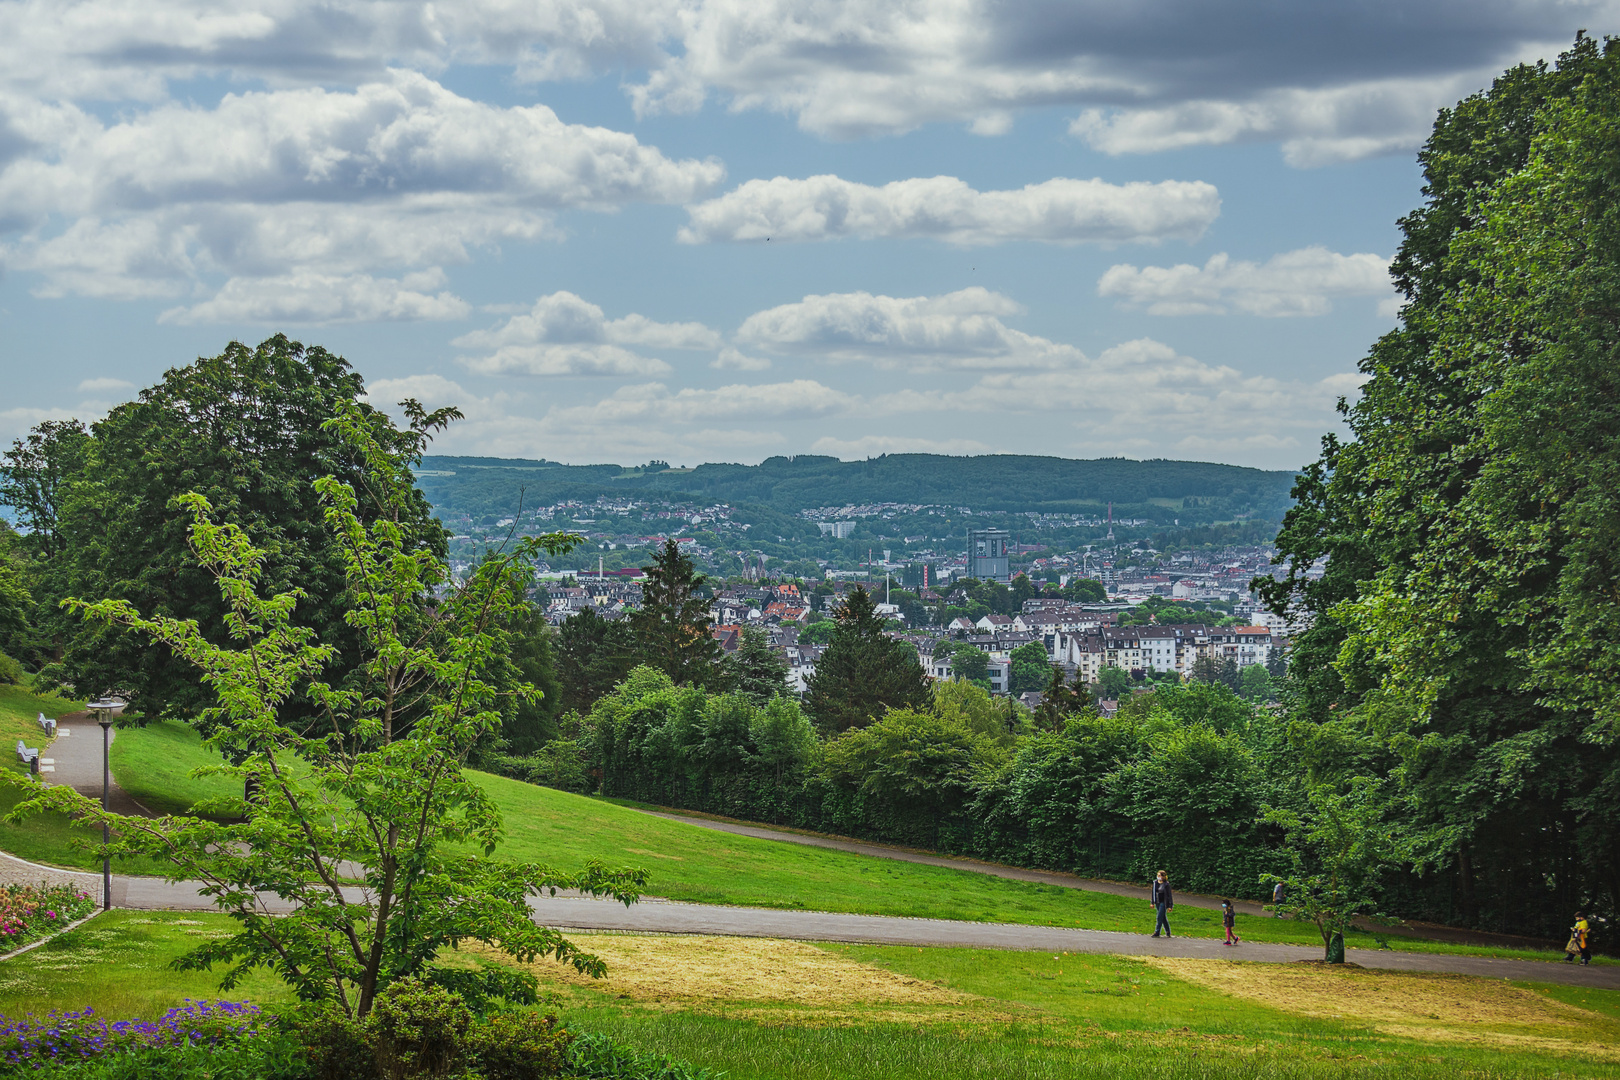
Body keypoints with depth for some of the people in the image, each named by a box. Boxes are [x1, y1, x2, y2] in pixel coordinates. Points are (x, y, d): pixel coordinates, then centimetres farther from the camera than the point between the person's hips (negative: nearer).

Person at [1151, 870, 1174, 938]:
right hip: (1157, 903, 6)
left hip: (1164, 903, -6)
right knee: (1163, 918, 11)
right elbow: (1153, 893, 15)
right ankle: (1168, 933, 20)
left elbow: (1169, 895, -10)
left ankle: (1157, 932, -5)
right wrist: (1152, 903, 14)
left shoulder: (1166, 884, -12)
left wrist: (1170, 906, -12)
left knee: (1160, 917, -9)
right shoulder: (1155, 882, 5)